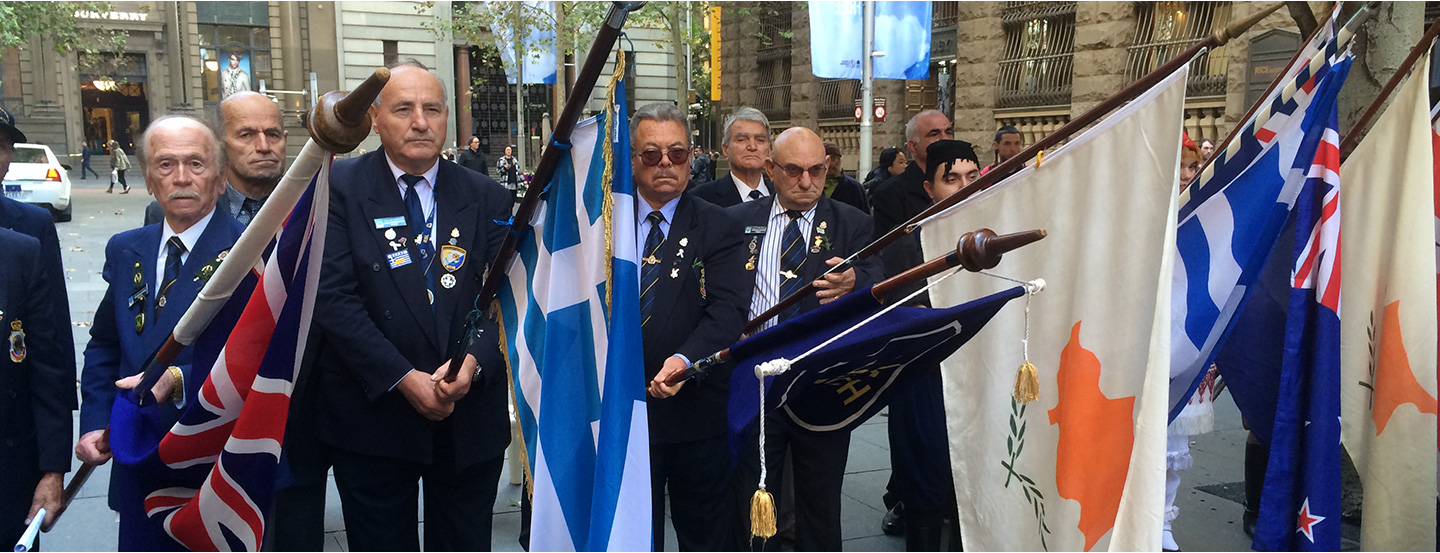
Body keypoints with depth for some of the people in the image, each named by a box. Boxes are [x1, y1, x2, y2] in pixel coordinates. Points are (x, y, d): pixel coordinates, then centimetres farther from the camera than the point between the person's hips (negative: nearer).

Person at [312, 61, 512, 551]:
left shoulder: (487, 198, 3)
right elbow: (332, 298, -12)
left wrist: (473, 360, -19)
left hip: (471, 417, 2)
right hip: (373, 414, -2)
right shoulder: (339, 188, -5)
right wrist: (403, 378, -17)